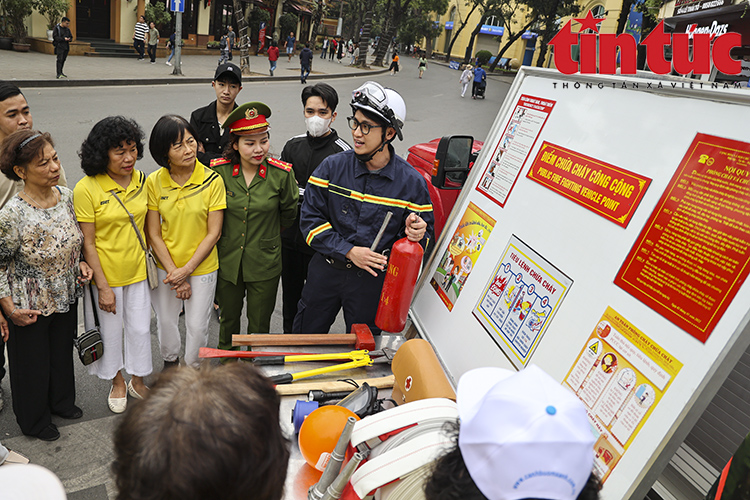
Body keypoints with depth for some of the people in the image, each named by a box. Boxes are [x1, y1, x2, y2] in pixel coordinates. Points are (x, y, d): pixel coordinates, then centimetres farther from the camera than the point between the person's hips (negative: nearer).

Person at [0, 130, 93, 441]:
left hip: (67, 296, 5)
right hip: (30, 307, -5)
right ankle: (34, 421, 42)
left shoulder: (67, 196, -8)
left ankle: (62, 401, 52)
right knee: (32, 363, 17)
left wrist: (80, 263, -4)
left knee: (63, 351, 25)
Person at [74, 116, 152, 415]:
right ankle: (117, 382, 38)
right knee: (111, 331, 14)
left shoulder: (141, 180, -3)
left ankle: (138, 381, 36)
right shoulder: (86, 189, -17)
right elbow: (87, 242, -14)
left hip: (138, 270, 4)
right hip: (106, 273, -3)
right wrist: (103, 286, -14)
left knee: (141, 329, 13)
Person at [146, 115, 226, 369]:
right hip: (165, 267, 2)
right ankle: (170, 362, 48)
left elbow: (213, 233, -13)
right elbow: (154, 234, -6)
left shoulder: (212, 181, -15)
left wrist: (187, 269, -16)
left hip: (202, 267, -2)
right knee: (166, 321, 20)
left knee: (197, 326, 11)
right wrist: (174, 273, -12)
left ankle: (192, 370, 38)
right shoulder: (154, 182, -9)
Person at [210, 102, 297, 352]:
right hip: (227, 261, 2)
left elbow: (288, 214, 4)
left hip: (265, 264, -1)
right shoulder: (218, 170, -11)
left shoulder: (281, 173, -14)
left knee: (260, 326, 14)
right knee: (228, 320, 21)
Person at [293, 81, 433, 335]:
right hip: (326, 272, 1)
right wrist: (348, 251, -16)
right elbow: (310, 218, -7)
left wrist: (415, 233, -22)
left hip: (373, 281, -1)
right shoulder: (333, 166, -7)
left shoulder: (411, 181, -9)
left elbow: (424, 231, 3)